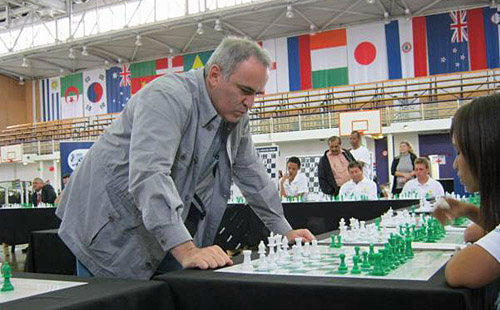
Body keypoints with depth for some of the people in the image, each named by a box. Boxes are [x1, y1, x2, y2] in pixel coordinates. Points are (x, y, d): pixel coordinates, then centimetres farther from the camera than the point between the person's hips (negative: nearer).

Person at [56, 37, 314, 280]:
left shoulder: (237, 116, 2)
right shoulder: (168, 97, -25)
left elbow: (252, 175, 12)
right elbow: (149, 175, -37)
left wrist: (285, 232, 11)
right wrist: (186, 250, -43)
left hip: (168, 231, 7)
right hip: (111, 227, -7)